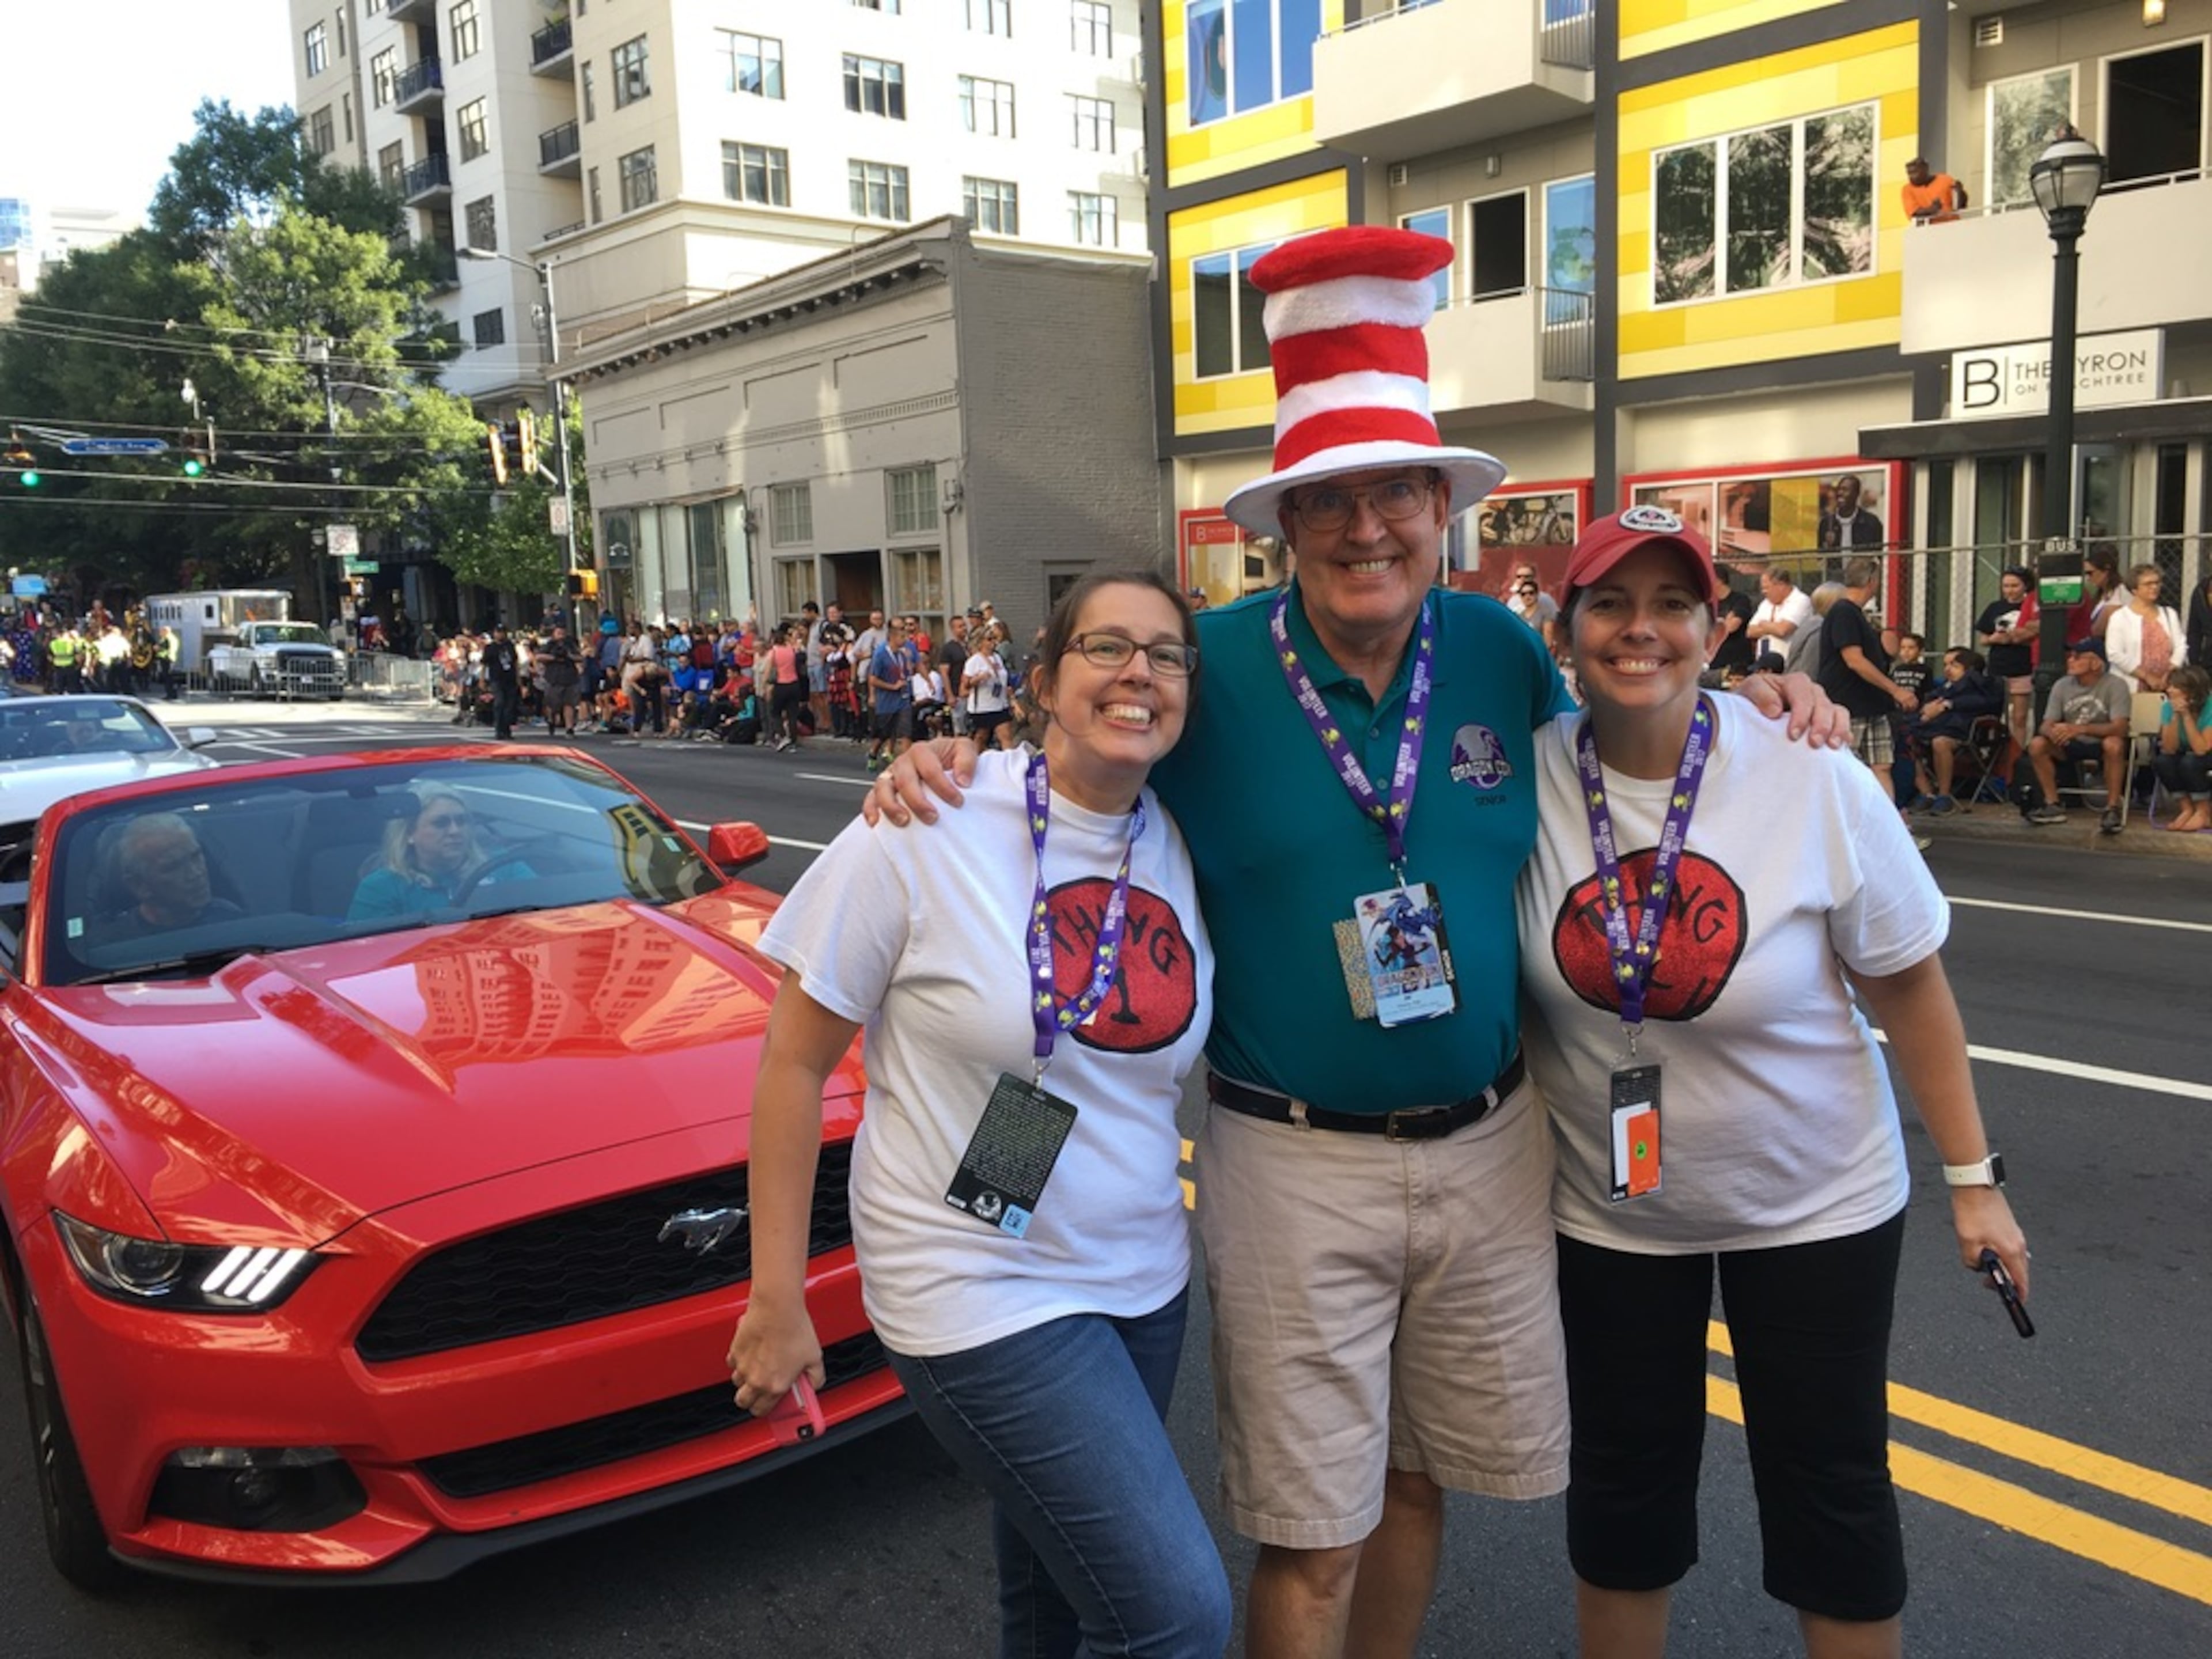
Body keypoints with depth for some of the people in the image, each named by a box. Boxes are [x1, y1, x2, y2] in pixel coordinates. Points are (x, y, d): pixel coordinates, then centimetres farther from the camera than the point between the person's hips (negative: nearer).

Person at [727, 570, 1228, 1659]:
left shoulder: (1184, 851, -1)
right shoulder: (930, 832, -15)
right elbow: (796, 1060, -10)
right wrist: (776, 1301, -9)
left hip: (1143, 1277, 6)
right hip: (979, 1294, -5)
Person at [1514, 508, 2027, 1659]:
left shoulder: (1815, 785, -18)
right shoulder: (1530, 778, -15)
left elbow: (1909, 986, -7)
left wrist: (1971, 1178, -2)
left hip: (1815, 1204, -1)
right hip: (1608, 1206, 2)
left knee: (1831, 1495, 12)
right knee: (1623, 1482, 16)